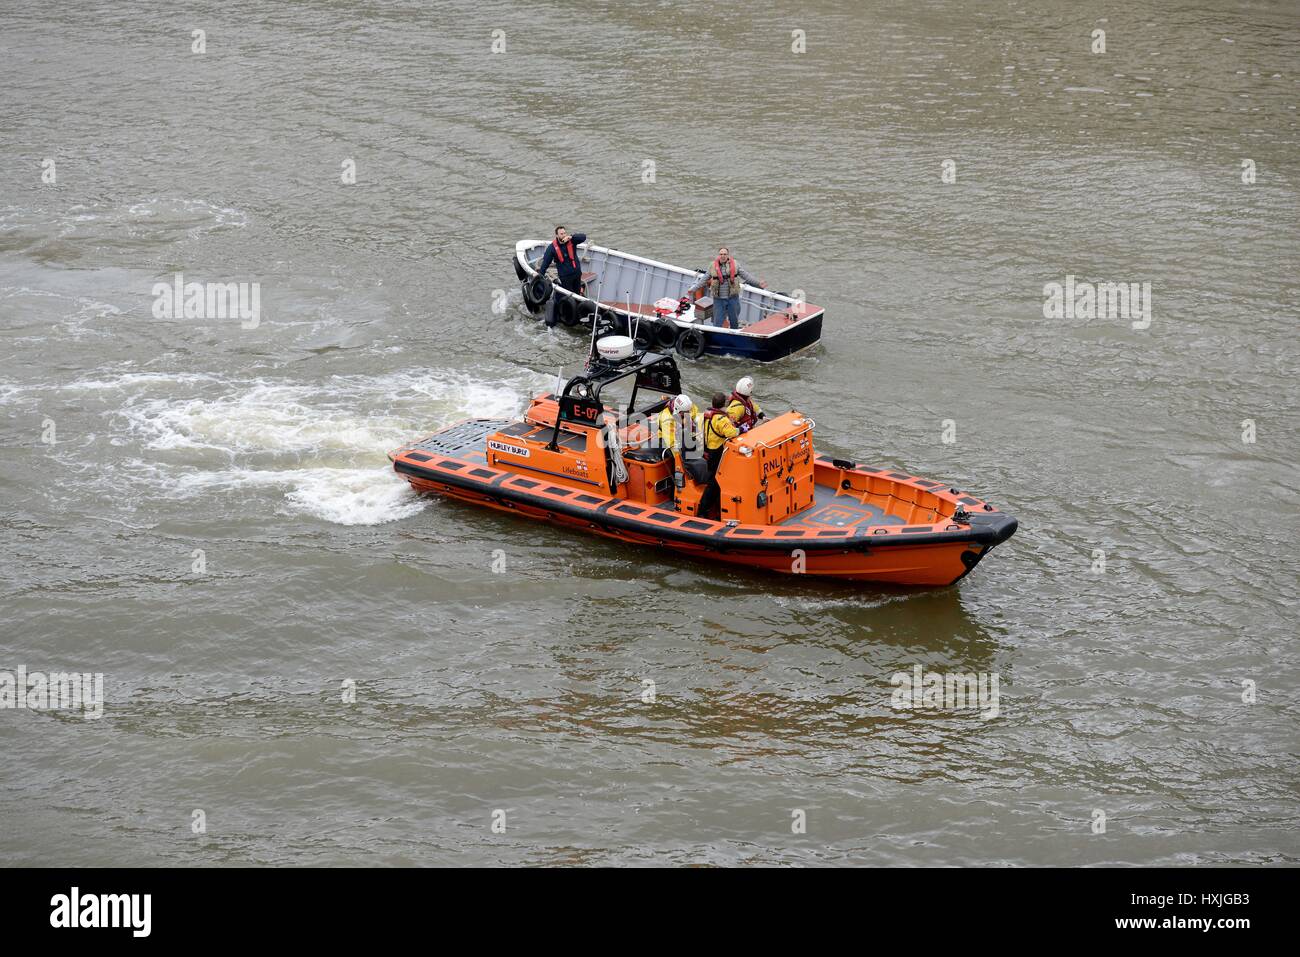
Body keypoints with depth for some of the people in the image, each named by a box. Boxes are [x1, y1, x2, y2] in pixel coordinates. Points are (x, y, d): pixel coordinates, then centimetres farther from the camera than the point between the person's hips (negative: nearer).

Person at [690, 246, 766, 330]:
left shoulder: (735, 265, 0)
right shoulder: (713, 266, 0)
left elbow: (746, 276, 3)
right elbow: (704, 280, 8)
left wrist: (759, 283, -3)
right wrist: (694, 290, 7)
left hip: (733, 298, 1)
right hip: (718, 299, -1)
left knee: (734, 322, 14)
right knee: (717, 323, 3)